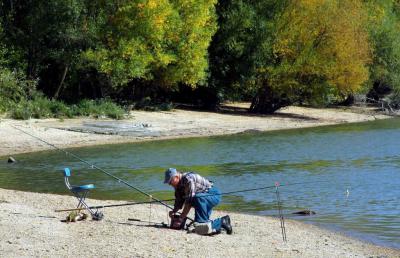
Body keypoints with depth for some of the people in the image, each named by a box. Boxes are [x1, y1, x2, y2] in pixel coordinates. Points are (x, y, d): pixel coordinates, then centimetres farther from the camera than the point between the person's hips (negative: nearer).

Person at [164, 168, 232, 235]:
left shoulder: (189, 179, -24)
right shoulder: (179, 185, 6)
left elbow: (189, 199, -28)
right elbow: (179, 200, 9)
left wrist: (183, 215, -25)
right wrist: (174, 211, -9)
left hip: (214, 195, -10)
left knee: (197, 198, -39)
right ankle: (221, 222, 12)